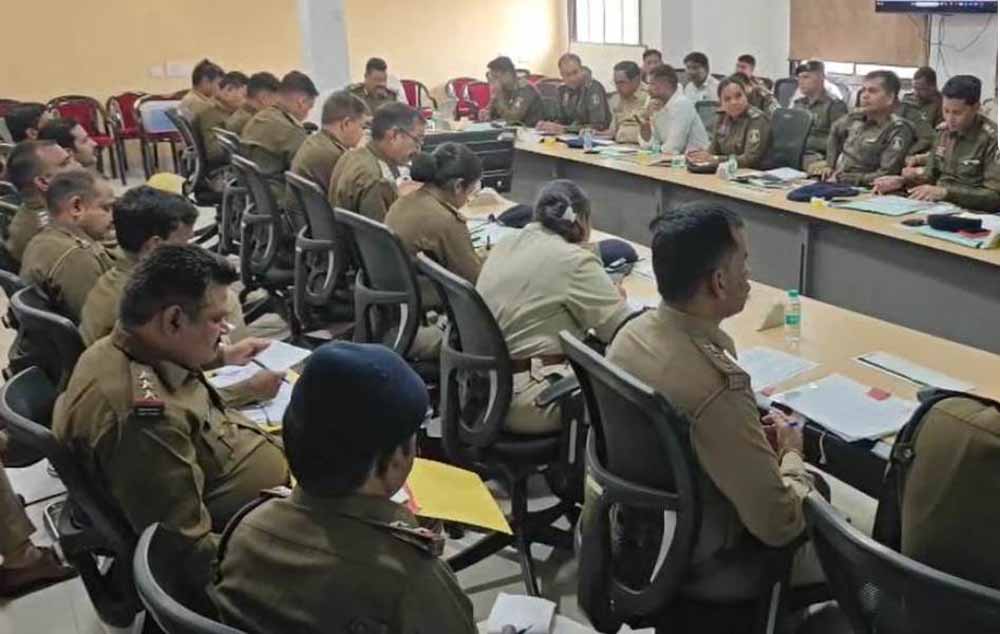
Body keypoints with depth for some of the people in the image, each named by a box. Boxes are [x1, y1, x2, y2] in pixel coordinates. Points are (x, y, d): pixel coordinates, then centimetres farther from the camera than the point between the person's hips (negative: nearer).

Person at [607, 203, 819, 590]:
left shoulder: (631, 333, -11)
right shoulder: (718, 390, -37)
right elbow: (779, 525, -26)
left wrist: (753, 434, 2)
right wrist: (790, 453, -8)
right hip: (695, 559, -7)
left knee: (814, 485, 25)